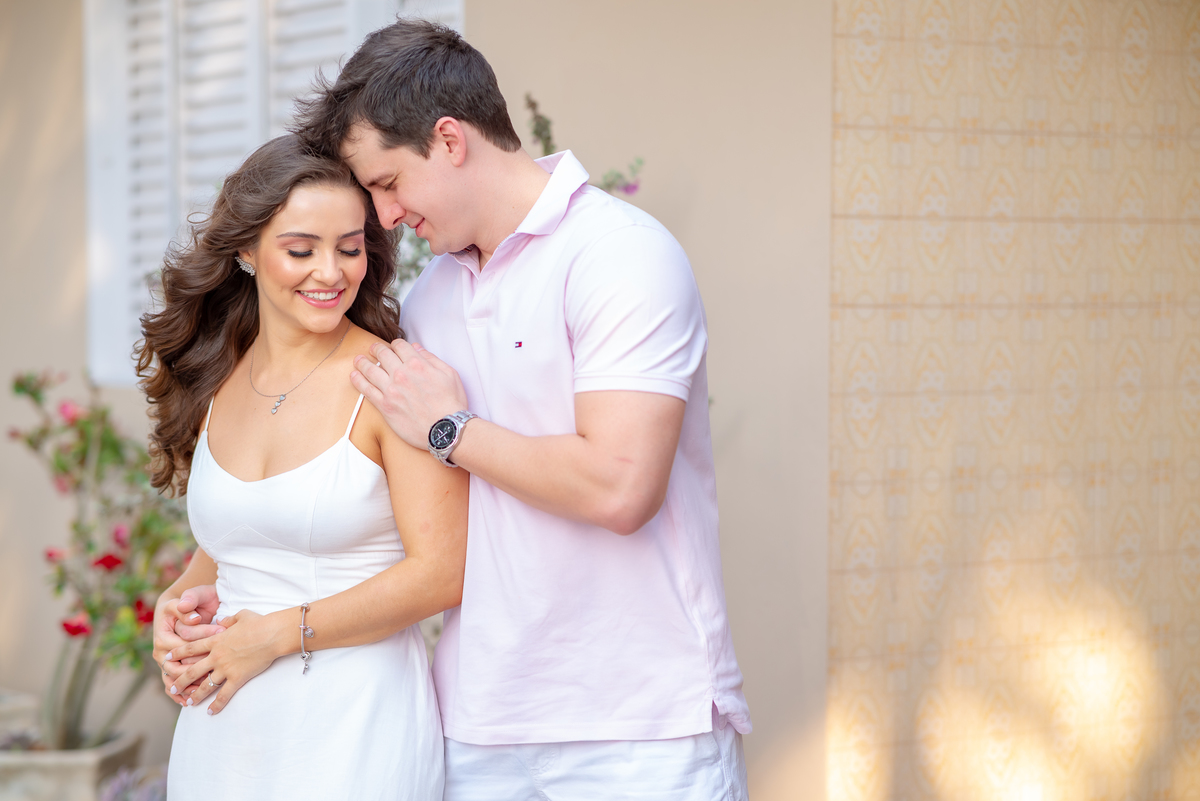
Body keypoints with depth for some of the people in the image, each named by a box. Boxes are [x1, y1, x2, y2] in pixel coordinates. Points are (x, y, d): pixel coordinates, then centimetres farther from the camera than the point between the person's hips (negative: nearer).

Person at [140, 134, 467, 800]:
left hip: (352, 728, -5)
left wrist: (279, 633, -13)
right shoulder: (215, 384, 7)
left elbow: (440, 572, -16)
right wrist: (177, 602, -2)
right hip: (221, 731, 6)